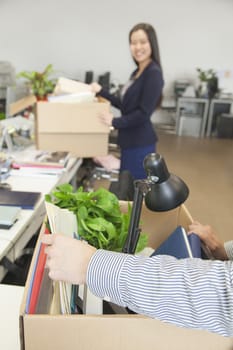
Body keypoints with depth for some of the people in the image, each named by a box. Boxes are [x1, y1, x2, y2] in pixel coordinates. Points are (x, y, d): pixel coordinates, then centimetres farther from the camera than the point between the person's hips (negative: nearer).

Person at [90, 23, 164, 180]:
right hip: (132, 141, 9)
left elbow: (144, 113, -19)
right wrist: (101, 91, 17)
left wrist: (115, 122, -16)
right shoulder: (137, 72, 13)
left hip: (140, 143, -9)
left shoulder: (153, 73, -15)